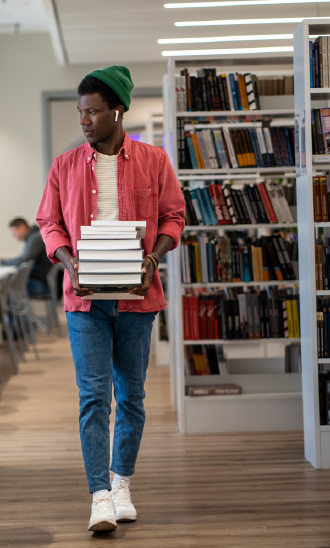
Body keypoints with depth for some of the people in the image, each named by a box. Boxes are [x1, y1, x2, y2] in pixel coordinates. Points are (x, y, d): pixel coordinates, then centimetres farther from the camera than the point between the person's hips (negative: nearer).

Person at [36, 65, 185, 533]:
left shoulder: (153, 161, 2)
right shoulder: (65, 166, 5)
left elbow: (173, 216, 6)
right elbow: (49, 222, 9)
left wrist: (154, 256, -11)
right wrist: (69, 262, -9)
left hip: (136, 296, 1)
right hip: (85, 297, 0)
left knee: (131, 396, 10)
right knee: (93, 397, -6)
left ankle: (122, 485, 25)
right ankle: (100, 497, -5)